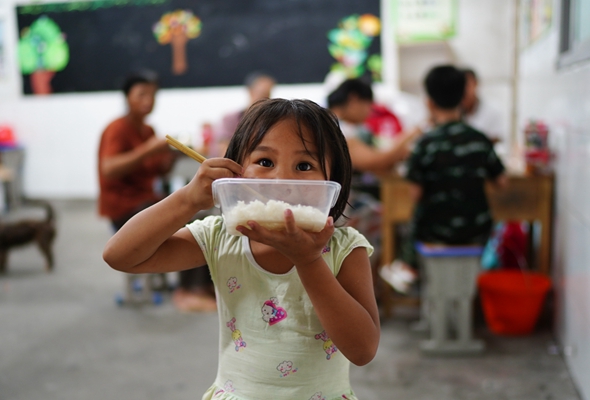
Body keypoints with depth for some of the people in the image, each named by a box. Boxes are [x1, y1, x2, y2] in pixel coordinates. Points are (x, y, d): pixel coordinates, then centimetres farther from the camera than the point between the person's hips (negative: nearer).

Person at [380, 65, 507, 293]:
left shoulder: (427, 144, -15)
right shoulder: (480, 140, -3)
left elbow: (416, 194, -14)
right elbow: (501, 181, 6)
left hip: (437, 232, -3)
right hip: (478, 232, 3)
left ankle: (407, 266, 41)